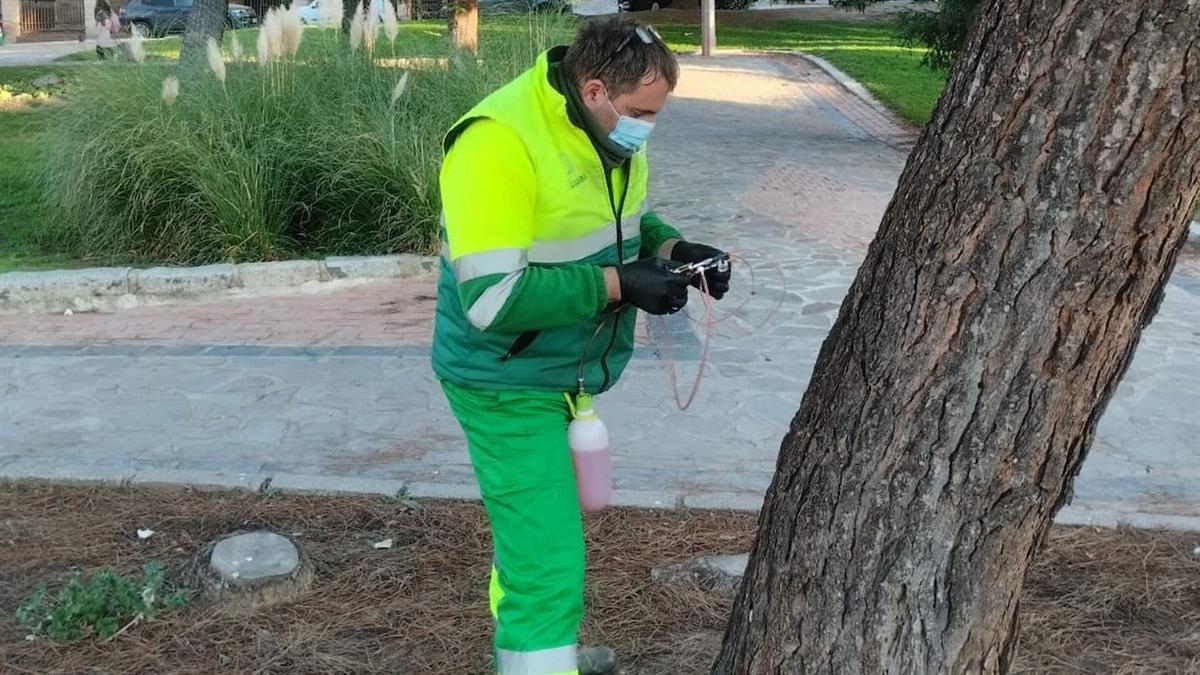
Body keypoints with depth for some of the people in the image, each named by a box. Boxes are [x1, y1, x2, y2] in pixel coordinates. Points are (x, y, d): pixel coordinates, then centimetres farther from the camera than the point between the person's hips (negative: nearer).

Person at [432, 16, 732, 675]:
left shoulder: (608, 131, -1)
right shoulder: (497, 144, -29)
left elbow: (622, 218, 16)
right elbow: (492, 297, -32)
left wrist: (670, 247, -6)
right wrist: (618, 285, -30)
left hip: (560, 371, 9)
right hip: (508, 384, -9)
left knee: (531, 529, 26)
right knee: (548, 560, -8)